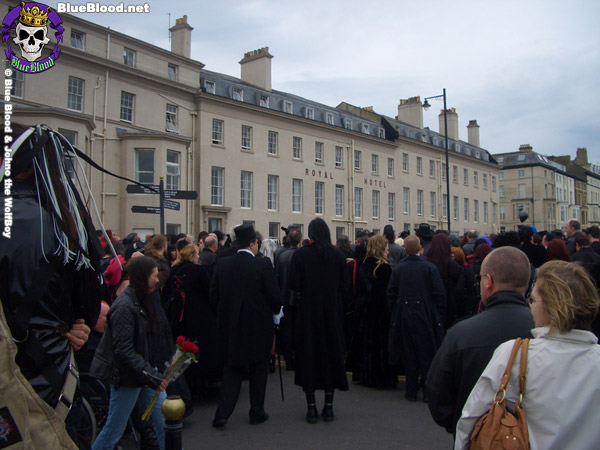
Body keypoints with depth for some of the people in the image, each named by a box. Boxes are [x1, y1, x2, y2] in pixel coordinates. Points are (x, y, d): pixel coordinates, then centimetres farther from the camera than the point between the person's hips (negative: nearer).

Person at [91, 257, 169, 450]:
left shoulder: (141, 302, 7)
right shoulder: (124, 306, -21)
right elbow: (123, 350, -24)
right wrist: (149, 375, -27)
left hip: (145, 370, 9)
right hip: (127, 376, -9)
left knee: (164, 420, 9)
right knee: (114, 430, 5)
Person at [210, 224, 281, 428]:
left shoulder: (222, 264, -3)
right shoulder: (263, 264, -14)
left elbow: (214, 294, 2)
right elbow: (275, 296, -11)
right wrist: (274, 311, 10)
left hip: (230, 327, 3)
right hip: (259, 327, -3)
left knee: (232, 370, 13)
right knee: (258, 371, 13)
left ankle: (222, 414, 9)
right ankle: (257, 412, 23)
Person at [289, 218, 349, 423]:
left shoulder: (300, 254, -9)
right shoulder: (338, 255, -4)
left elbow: (295, 284, -8)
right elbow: (344, 285, -1)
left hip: (308, 313, -1)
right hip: (332, 313, 2)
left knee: (309, 355, 8)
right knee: (331, 354, 12)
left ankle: (311, 408, 11)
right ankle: (328, 407, 18)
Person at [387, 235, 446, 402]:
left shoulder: (397, 268, -3)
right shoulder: (429, 268, -10)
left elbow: (390, 293, 0)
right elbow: (439, 293, -9)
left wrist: (395, 312, 12)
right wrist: (439, 315, 2)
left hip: (404, 318, 2)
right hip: (426, 317, -2)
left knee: (409, 356, 11)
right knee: (427, 355, 9)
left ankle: (411, 392, 17)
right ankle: (428, 392, 14)